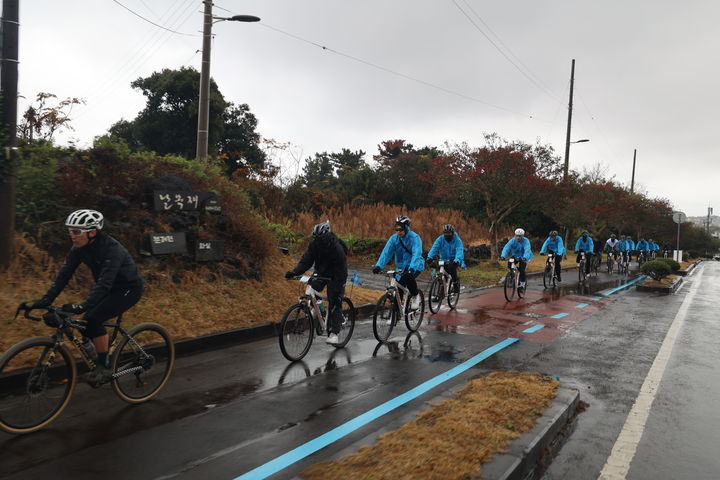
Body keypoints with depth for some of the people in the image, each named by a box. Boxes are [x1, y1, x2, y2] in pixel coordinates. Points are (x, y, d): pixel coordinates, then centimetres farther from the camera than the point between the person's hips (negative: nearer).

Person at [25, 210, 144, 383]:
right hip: (110, 289, 8)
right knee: (87, 323, -2)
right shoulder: (80, 248, -7)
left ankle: (104, 367, -9)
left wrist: (82, 307, -47)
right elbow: (64, 273, -10)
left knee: (93, 318, -23)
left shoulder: (111, 248, -30)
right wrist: (46, 300, -20)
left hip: (129, 289, -8)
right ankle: (101, 363, 18)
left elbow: (104, 282, -38)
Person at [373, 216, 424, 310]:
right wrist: (378, 266, -27)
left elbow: (416, 254, -30)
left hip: (415, 266, -4)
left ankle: (416, 296, -8)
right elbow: (386, 252, -13)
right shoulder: (394, 238, -5)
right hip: (401, 266, 4)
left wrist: (411, 269, -45)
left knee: (408, 276, -34)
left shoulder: (415, 238, -18)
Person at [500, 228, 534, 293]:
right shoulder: (512, 240, -16)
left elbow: (527, 250, -39)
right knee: (509, 265, -22)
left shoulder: (526, 241, -23)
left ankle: (522, 285, -4)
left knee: (521, 269, -20)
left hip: (523, 257, -3)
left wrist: (524, 257, -59)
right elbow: (506, 247, -28)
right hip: (515, 256, 3)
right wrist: (503, 256, -47)